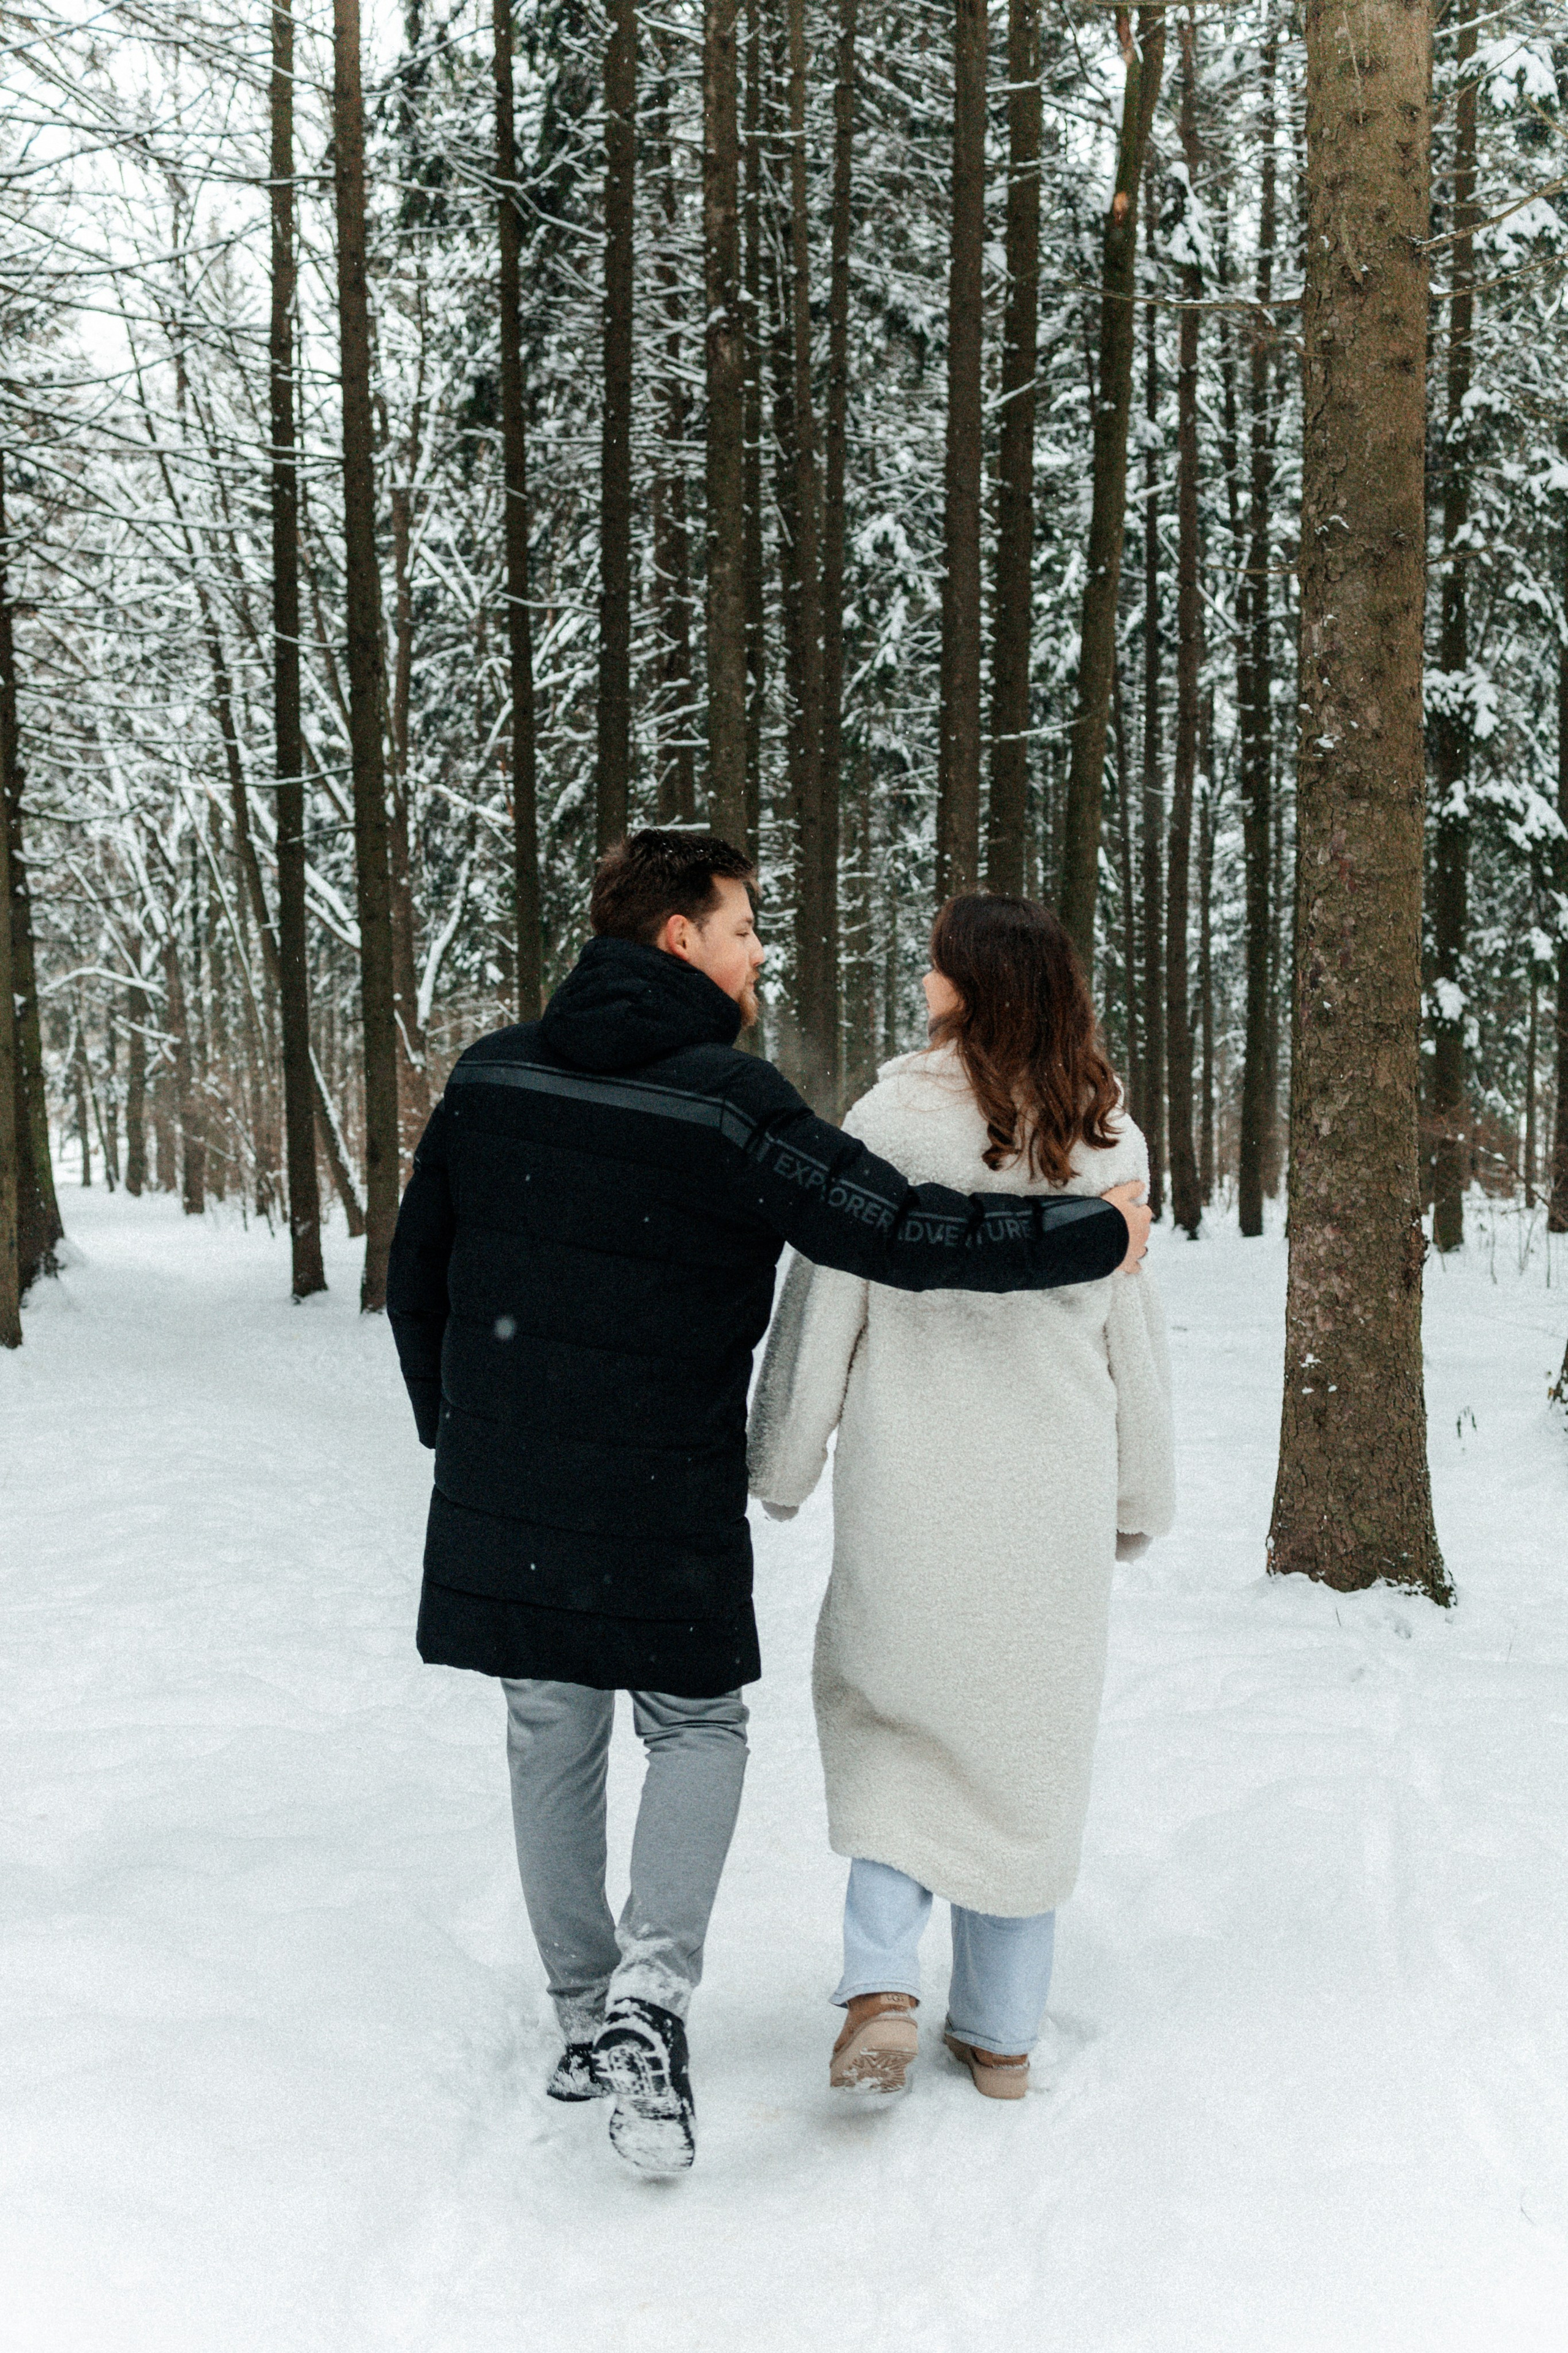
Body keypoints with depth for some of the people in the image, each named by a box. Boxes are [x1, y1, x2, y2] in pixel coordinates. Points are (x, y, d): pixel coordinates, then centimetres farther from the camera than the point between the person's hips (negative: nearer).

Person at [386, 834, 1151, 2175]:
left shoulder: (491, 1075, 4)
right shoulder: (730, 1103, -14)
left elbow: (417, 1264, 11)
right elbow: (900, 1233, -18)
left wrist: (454, 1428, 23)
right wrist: (1097, 1238, -7)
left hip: (499, 1496, 5)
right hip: (664, 1500, -5)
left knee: (553, 1738, 16)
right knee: (699, 1726, 12)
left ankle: (585, 2021, 25)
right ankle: (651, 1986, -7)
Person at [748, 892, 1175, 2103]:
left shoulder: (890, 1124, -12)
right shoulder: (1110, 1140, -1)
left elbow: (823, 1308, -8)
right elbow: (1134, 1327, 6)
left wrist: (783, 1465, 4)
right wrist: (1139, 1495, 16)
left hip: (913, 1495, -3)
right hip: (1059, 1498, 3)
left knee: (887, 1712, 16)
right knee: (1029, 1745, 14)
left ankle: (881, 1988, 0)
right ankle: (1001, 2033, 22)